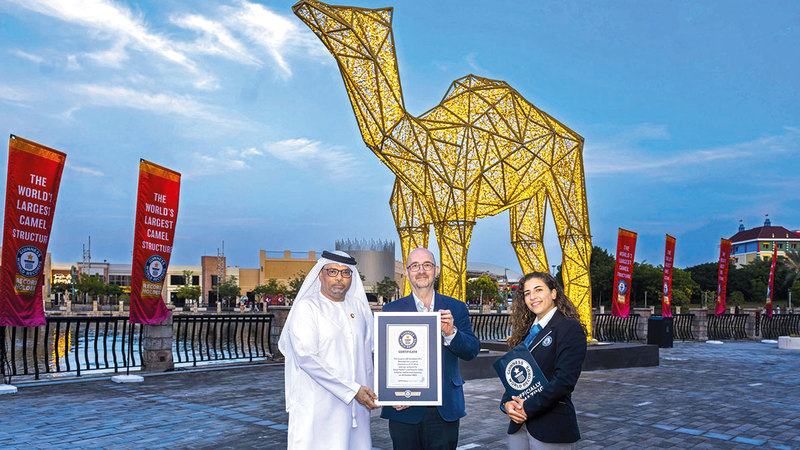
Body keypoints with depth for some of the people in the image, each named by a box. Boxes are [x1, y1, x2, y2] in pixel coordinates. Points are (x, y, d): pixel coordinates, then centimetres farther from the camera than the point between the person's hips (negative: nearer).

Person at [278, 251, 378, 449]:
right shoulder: (306, 307, -6)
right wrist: (352, 390, -17)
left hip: (356, 404, 5)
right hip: (318, 408, -5)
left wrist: (367, 393, 10)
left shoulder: (359, 307, 11)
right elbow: (306, 357, -16)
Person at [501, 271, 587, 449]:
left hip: (551, 428, -6)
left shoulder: (570, 328, -8)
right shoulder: (526, 331, 14)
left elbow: (564, 379, -16)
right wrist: (507, 403, -5)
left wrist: (528, 408, -14)